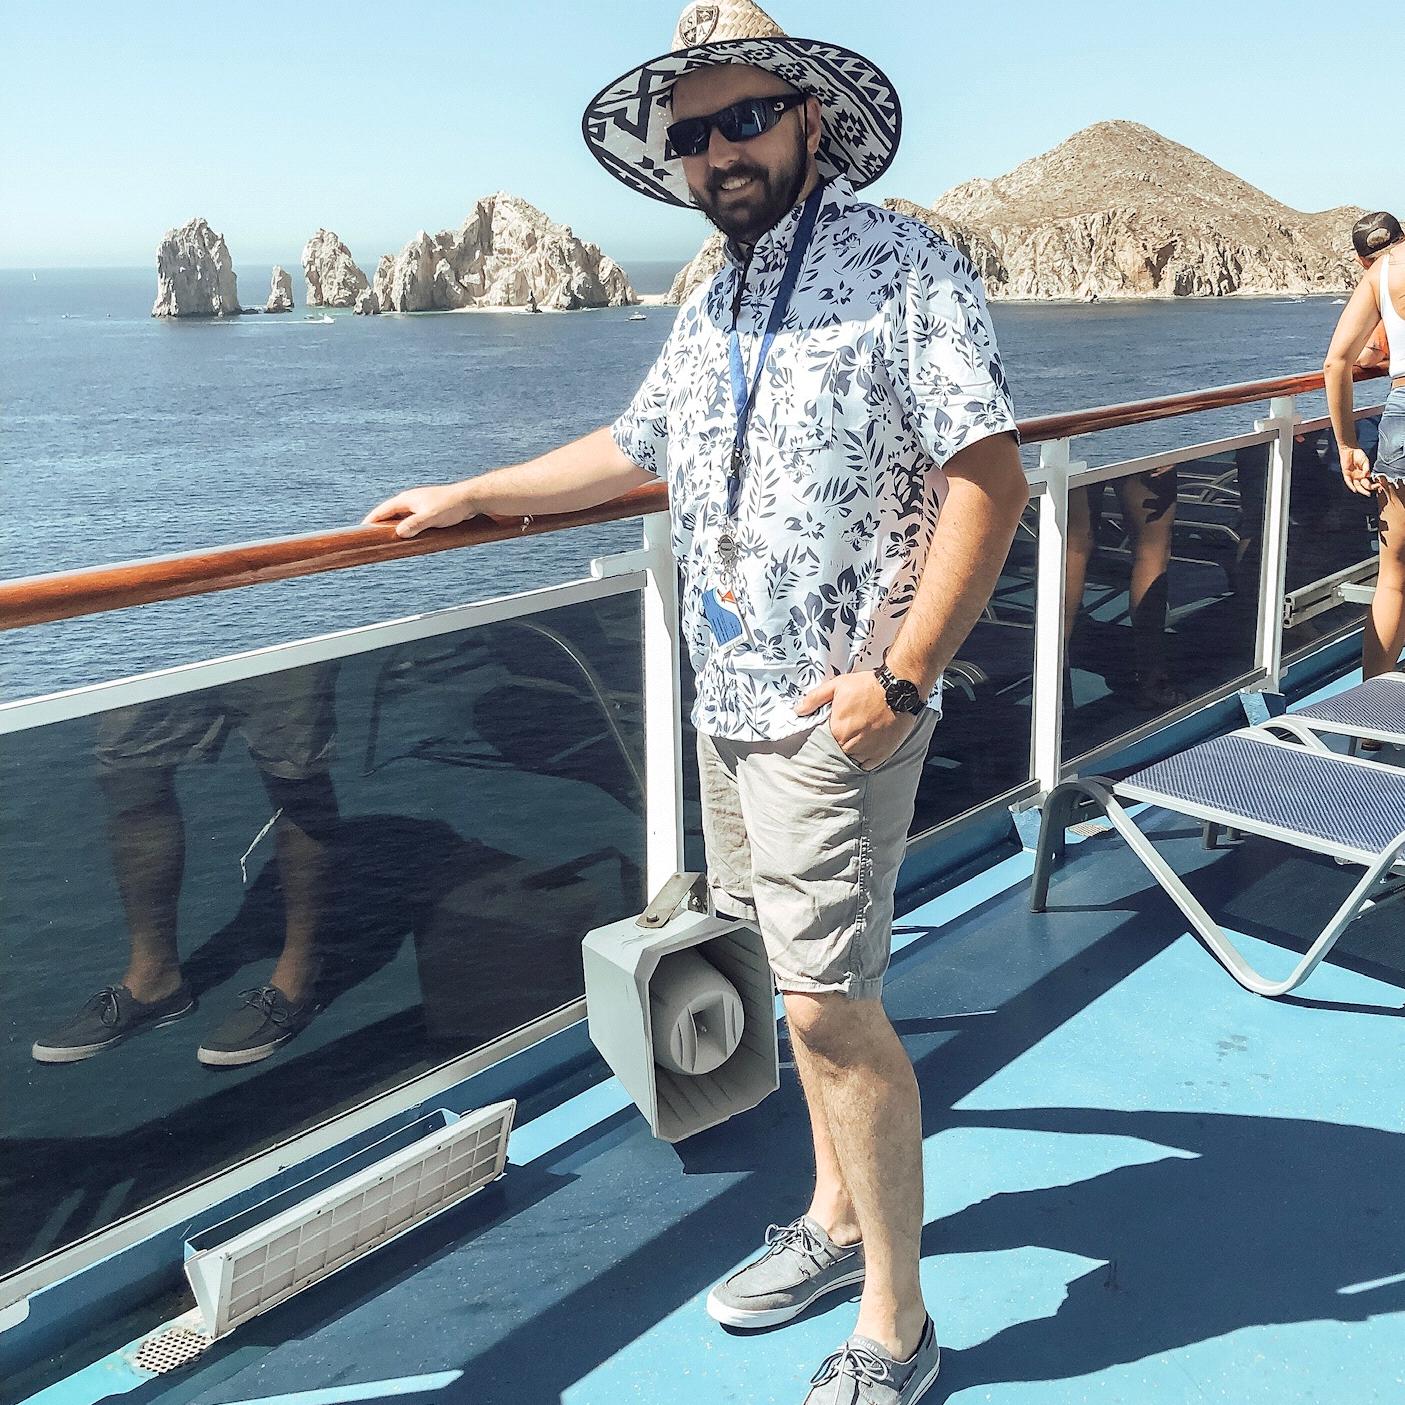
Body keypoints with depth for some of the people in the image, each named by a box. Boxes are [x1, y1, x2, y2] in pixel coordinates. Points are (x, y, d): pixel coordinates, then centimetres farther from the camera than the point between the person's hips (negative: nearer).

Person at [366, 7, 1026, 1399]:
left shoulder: (902, 264, -9)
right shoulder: (710, 305, 15)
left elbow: (988, 479, -16)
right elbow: (635, 448, 28)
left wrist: (900, 674, -21)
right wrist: (468, 496, 30)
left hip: (836, 709, -7)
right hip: (729, 698, 8)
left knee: (832, 1007, -6)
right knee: (803, 983, 17)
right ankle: (834, 1219, 36)